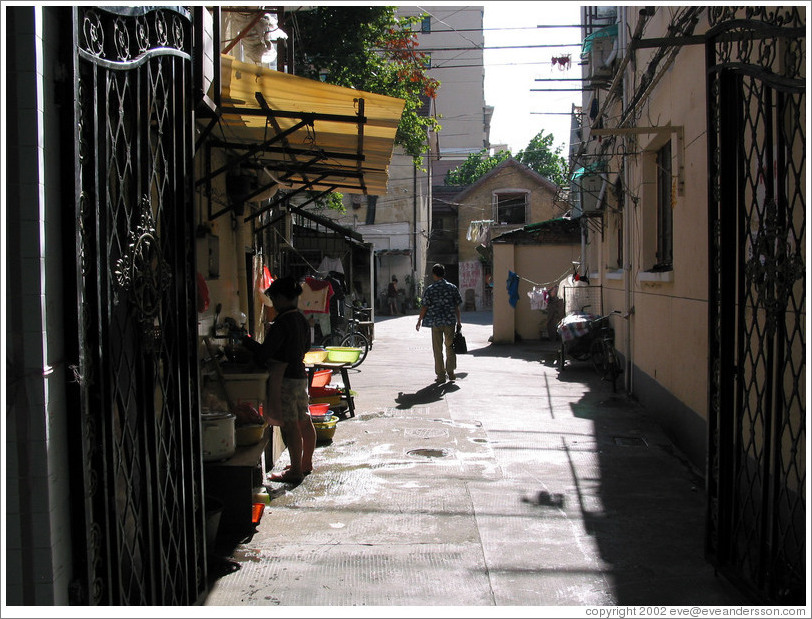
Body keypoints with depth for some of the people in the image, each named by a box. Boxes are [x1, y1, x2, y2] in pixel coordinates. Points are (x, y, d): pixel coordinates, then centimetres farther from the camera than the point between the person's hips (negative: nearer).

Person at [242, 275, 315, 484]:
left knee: (290, 426, -4)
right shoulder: (302, 319, 8)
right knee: (304, 421, 15)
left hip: (285, 379, -9)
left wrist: (246, 340, -3)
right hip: (301, 375, 9)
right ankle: (306, 463, 28)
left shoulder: (281, 324, -19)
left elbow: (264, 354, -19)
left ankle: (296, 471, 1)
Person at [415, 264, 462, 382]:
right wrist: (458, 321, 11)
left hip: (436, 322, -2)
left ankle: (441, 375, 8)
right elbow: (457, 307, 3)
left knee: (438, 349, 6)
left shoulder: (430, 290, -5)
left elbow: (424, 307, -4)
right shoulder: (452, 288, 1)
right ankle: (451, 372, 18)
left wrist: (419, 321, 7)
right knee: (450, 347, 15)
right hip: (450, 322, 2)